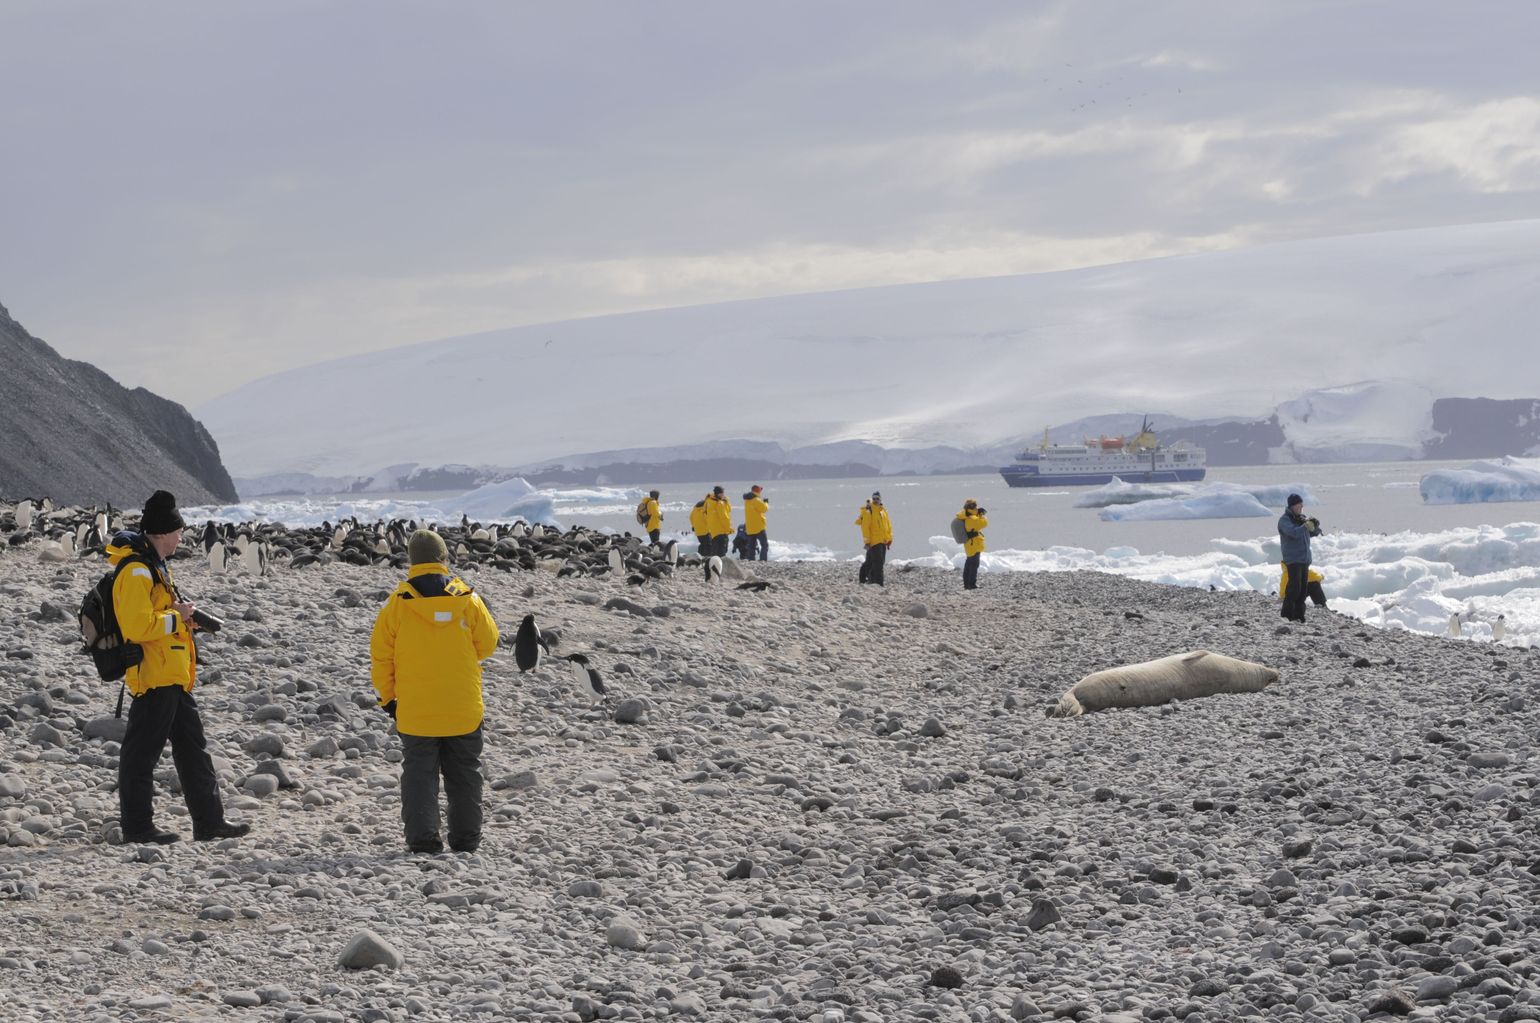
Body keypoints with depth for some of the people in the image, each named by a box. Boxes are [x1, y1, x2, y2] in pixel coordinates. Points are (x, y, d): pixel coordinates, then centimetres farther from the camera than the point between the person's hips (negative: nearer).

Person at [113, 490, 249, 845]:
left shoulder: (155, 566, 16)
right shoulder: (137, 572, -17)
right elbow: (139, 626, -25)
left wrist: (184, 616, 9)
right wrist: (177, 617, -13)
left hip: (173, 678, 11)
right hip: (153, 677, -11)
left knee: (193, 749, 12)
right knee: (142, 751, -2)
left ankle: (209, 821, 17)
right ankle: (136, 826, 4)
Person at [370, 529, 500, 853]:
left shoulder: (397, 602, -8)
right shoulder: (468, 599, -5)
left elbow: (381, 656, -3)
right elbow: (487, 645, 6)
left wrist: (387, 697, 8)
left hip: (414, 712, -1)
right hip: (464, 711, 1)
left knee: (419, 774, 6)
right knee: (464, 774, 13)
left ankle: (422, 839, -1)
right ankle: (465, 839, 17)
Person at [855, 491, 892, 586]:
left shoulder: (883, 510, 14)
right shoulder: (868, 510, -8)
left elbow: (888, 525, 20)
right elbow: (865, 527, -12)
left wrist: (889, 538, 16)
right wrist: (867, 541, -15)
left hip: (882, 541, 7)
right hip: (874, 541, -7)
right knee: (878, 562, -11)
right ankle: (878, 583, -10)